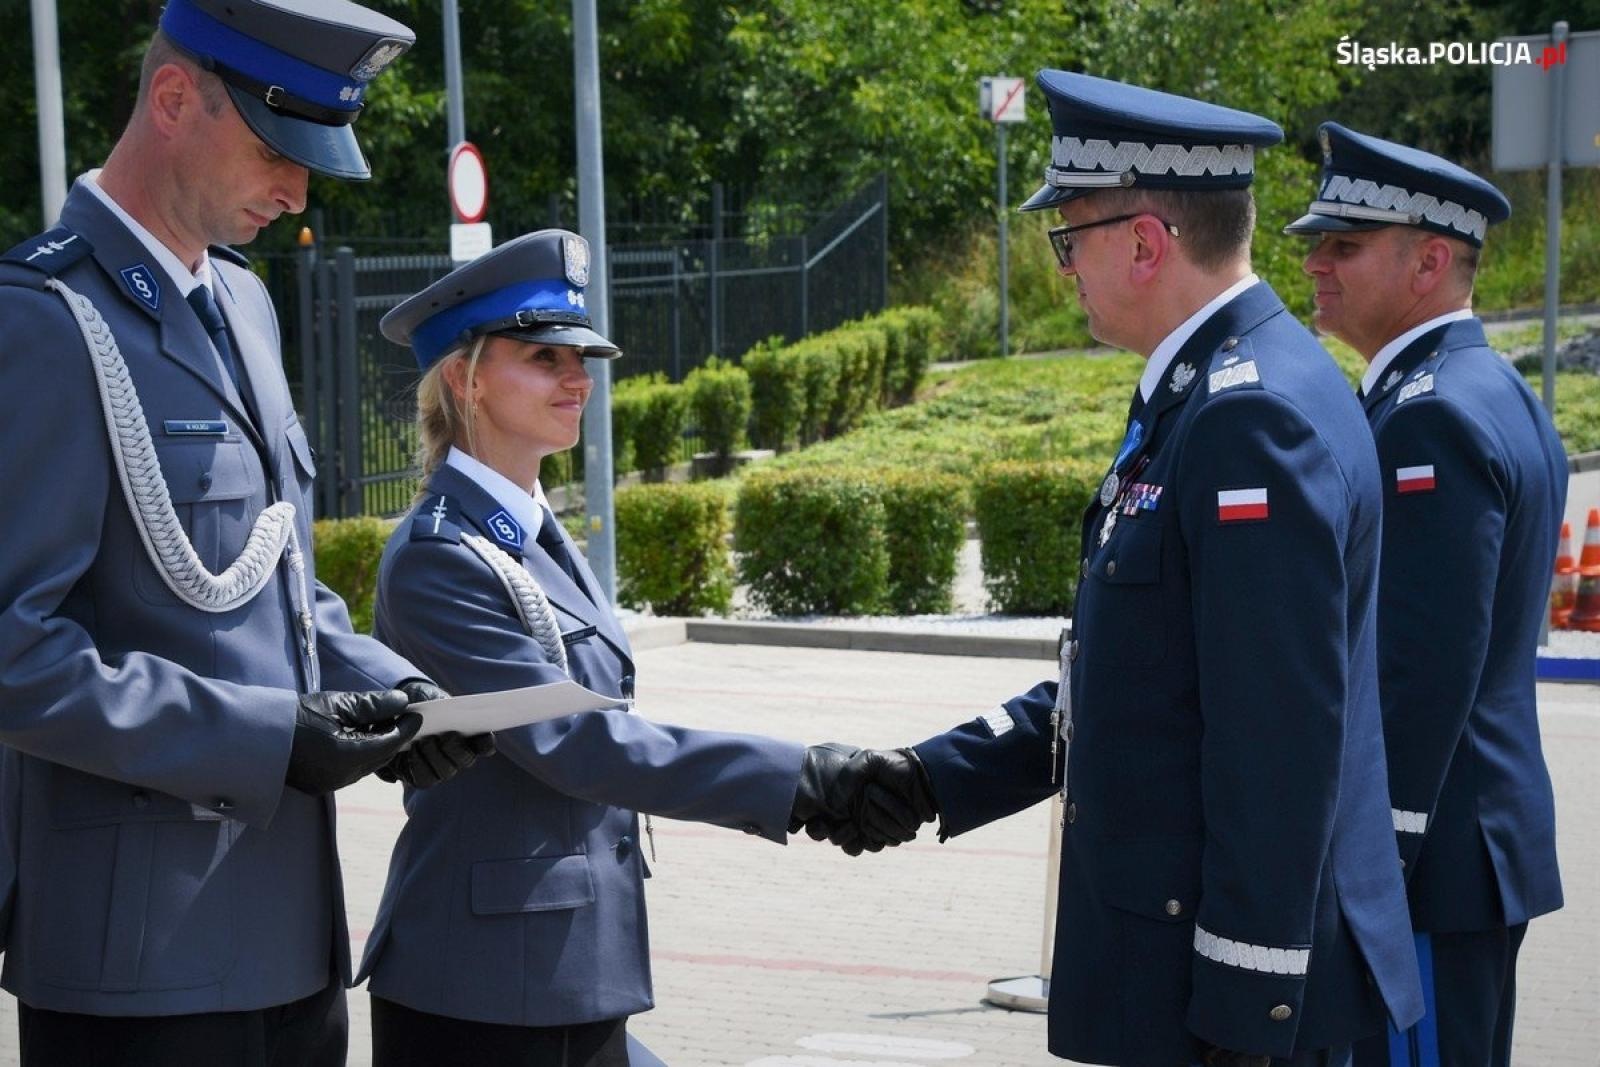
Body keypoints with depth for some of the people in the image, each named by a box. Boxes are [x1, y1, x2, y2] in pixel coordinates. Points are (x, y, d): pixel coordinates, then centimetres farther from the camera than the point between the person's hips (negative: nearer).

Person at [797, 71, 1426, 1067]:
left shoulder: (1257, 416, -20)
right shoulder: (1199, 396, 13)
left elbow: (1280, 741, -23)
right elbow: (1112, 683, 18)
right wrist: (933, 778, 11)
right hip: (1169, 959, 10)